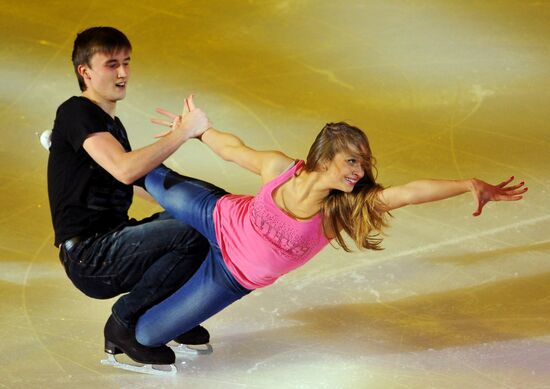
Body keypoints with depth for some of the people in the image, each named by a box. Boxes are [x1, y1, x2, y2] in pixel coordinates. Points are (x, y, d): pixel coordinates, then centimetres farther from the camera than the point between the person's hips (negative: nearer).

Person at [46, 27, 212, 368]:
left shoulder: (111, 123, 21)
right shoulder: (76, 113, -10)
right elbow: (125, 169, -25)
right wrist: (184, 131, -20)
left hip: (111, 244, 9)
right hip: (88, 255, -9)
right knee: (193, 236, -25)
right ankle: (124, 323, -11)